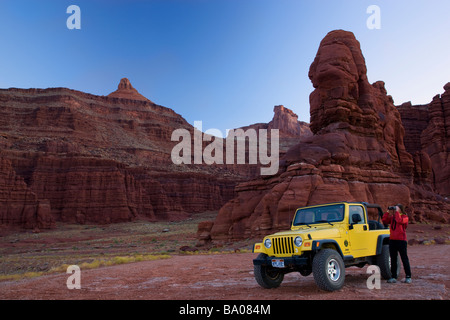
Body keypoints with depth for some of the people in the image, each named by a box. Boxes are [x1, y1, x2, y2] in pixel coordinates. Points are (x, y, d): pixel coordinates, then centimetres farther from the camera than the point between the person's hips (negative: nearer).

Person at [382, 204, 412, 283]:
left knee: (404, 259, 1)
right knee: (393, 259, 8)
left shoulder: (404, 217, -3)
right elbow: (384, 221, 3)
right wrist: (388, 212, -1)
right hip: (392, 240, 5)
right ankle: (394, 277, 13)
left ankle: (408, 277, 9)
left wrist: (396, 212, -15)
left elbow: (399, 220, -23)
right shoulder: (392, 217, 13)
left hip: (401, 240, -5)